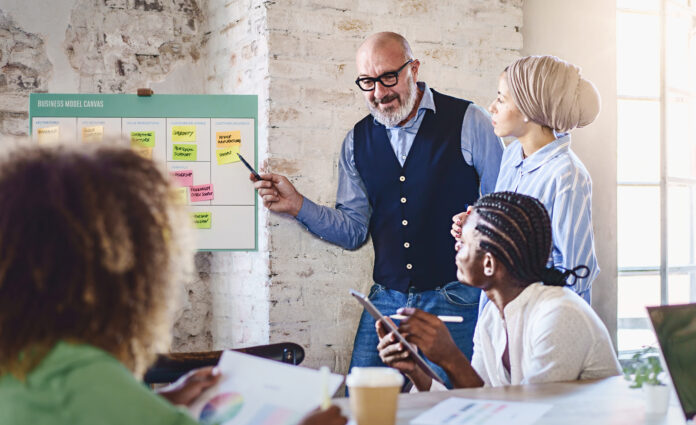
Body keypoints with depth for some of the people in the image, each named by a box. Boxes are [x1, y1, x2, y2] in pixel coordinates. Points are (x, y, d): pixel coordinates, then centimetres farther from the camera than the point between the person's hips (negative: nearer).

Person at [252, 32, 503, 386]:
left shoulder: (468, 123, -3)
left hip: (456, 302, -3)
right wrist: (298, 206, -2)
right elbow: (354, 231, 11)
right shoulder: (358, 141, 10)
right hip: (387, 301, 4)